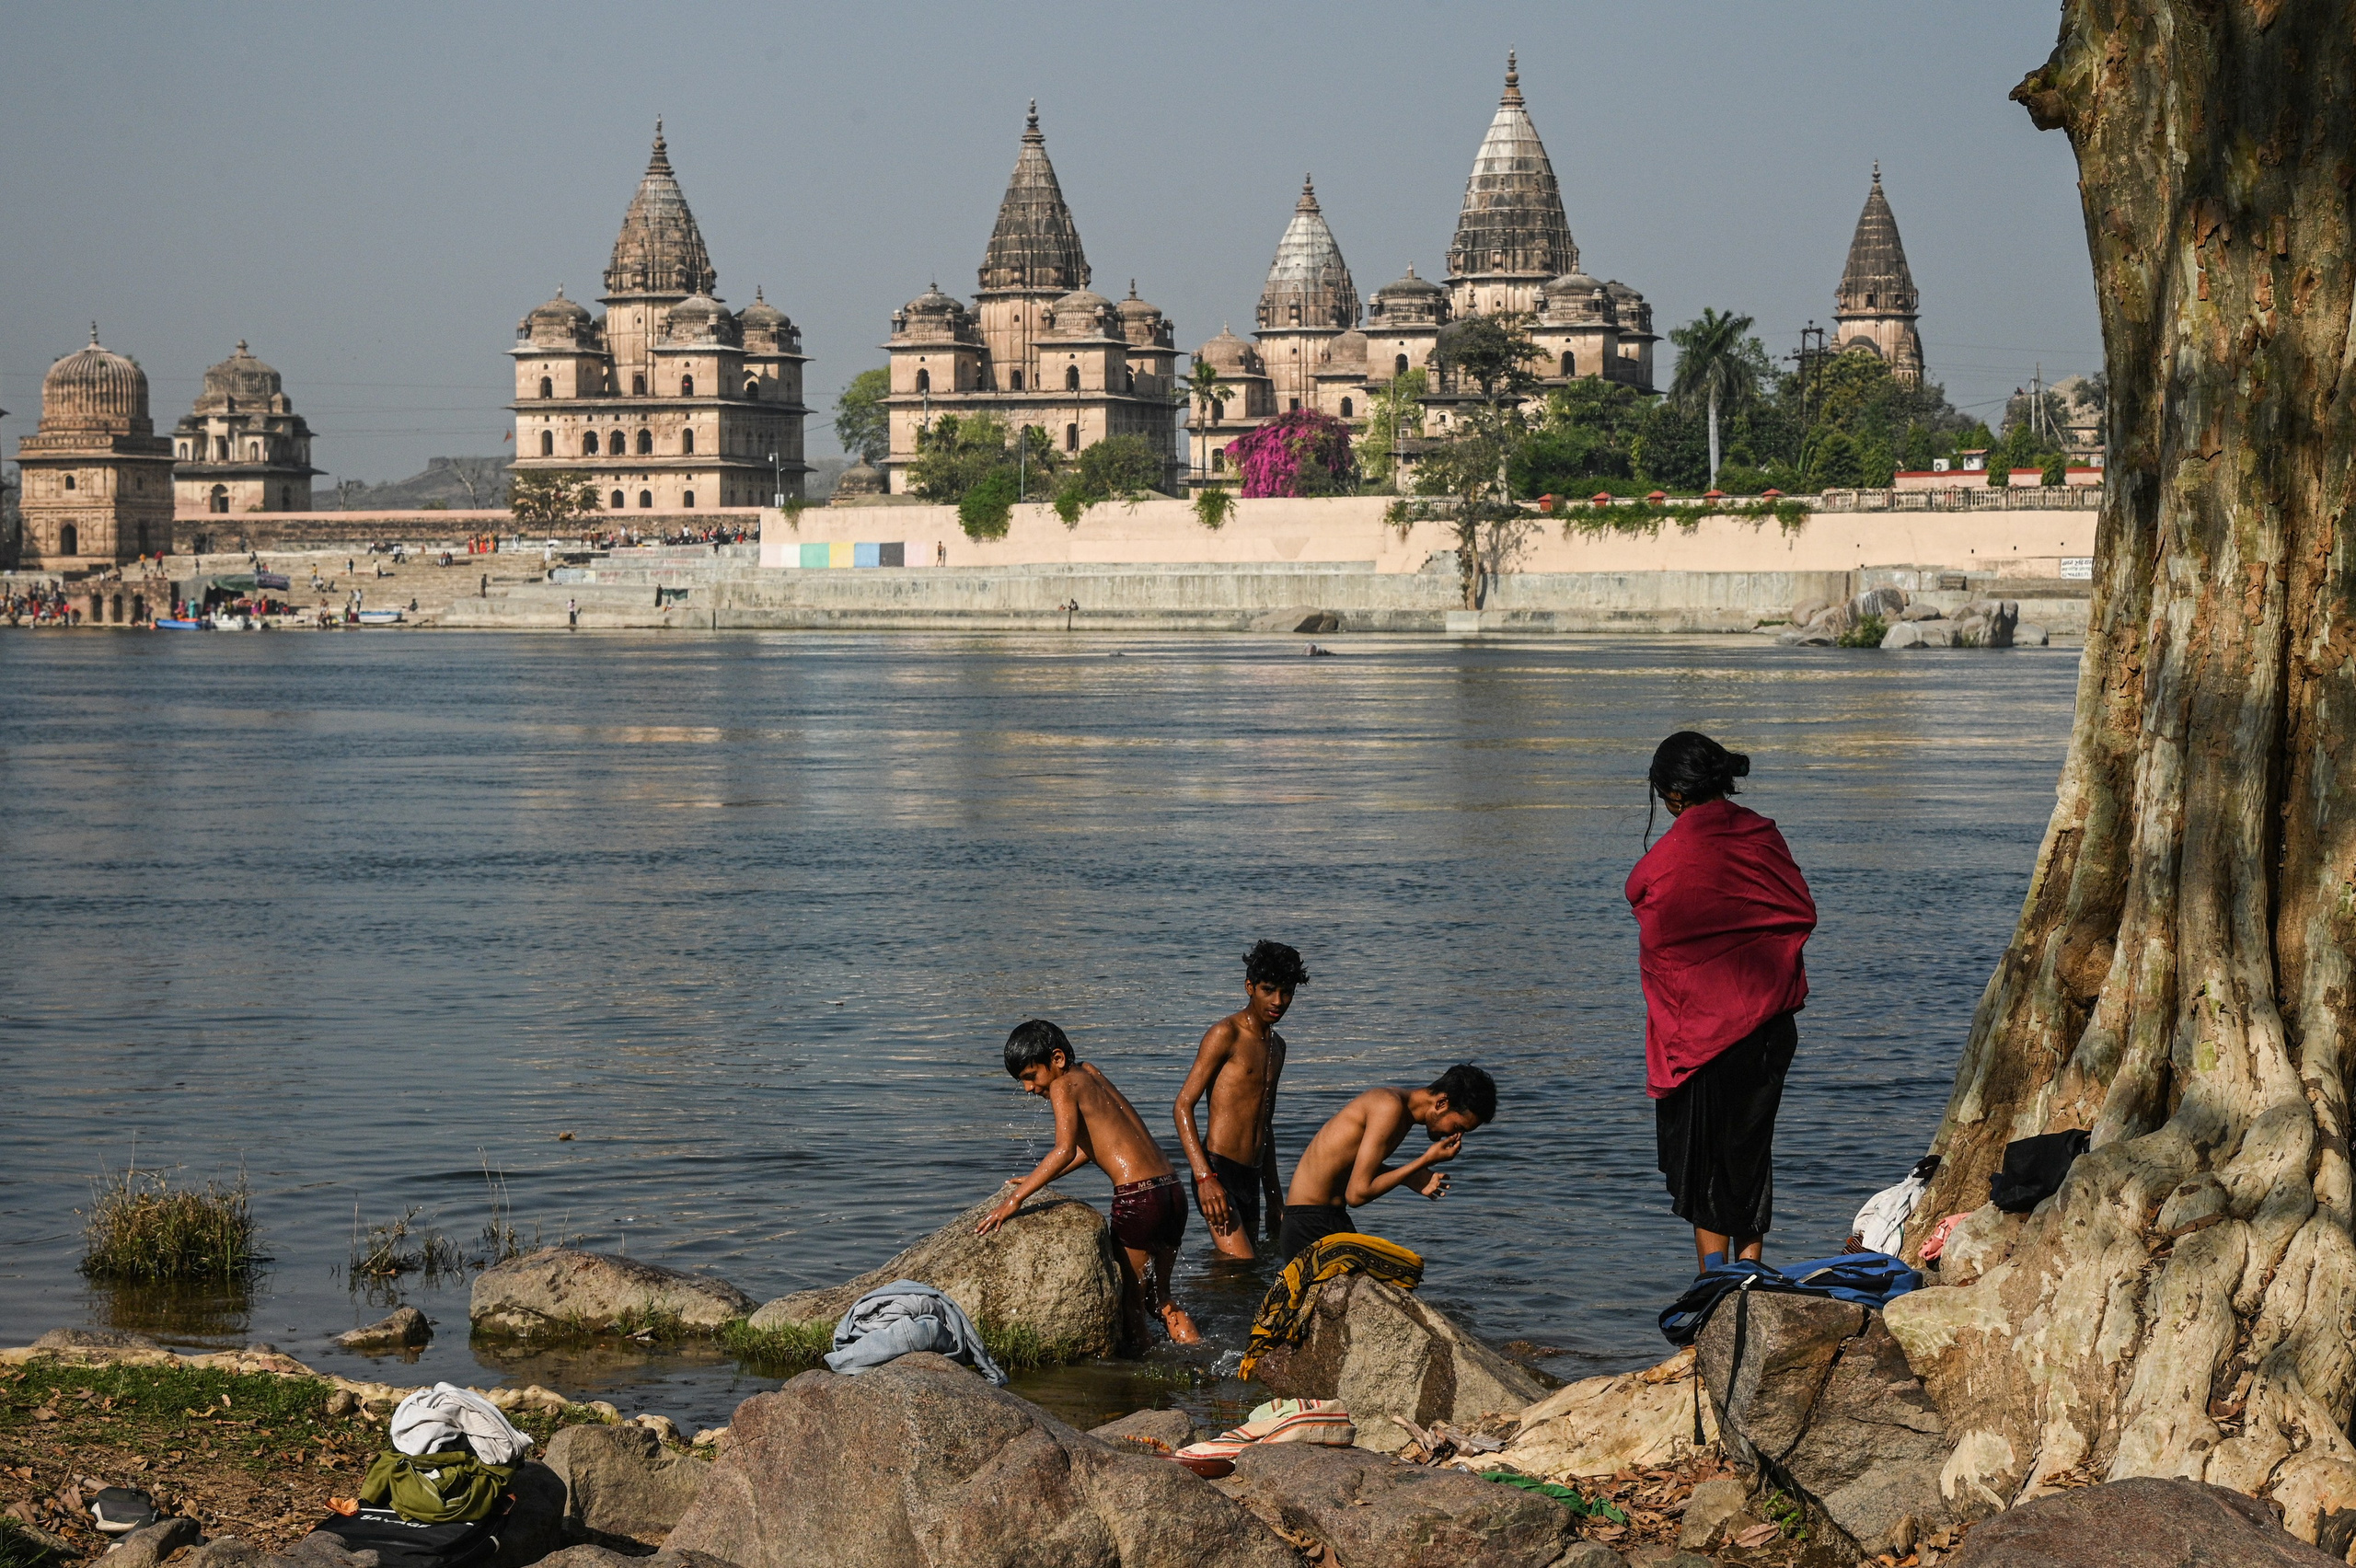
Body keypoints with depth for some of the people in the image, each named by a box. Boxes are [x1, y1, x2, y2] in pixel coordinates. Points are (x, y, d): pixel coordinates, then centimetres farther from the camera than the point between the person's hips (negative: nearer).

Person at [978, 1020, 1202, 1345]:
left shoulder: (1063, 1086, -5)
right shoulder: (1090, 1074, 20)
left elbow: (1065, 1151, -19)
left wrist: (1015, 1198, -20)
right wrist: (1036, 1181, 26)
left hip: (1137, 1198, -9)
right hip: (1171, 1190, 9)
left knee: (1130, 1301, 3)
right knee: (1158, 1296, 21)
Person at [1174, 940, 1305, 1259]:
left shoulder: (1276, 1046, 20)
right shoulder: (1226, 1034, -7)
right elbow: (1183, 1105, -12)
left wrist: (1274, 1193, 27)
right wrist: (1205, 1178, -22)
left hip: (1250, 1180, 8)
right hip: (1218, 1174, -8)